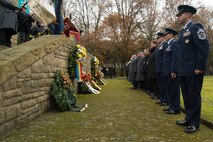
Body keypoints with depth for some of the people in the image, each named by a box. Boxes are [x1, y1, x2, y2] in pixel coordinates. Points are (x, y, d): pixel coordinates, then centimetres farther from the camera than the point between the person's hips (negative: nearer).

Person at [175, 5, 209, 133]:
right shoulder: (182, 31, 17)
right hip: (184, 71, 9)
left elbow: (204, 48, -17)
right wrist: (179, 68, 16)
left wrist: (200, 67, -20)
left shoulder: (196, 27, -10)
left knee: (194, 96, 0)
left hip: (193, 70, -9)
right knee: (186, 96, 15)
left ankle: (195, 123, 11)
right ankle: (189, 118, 28)